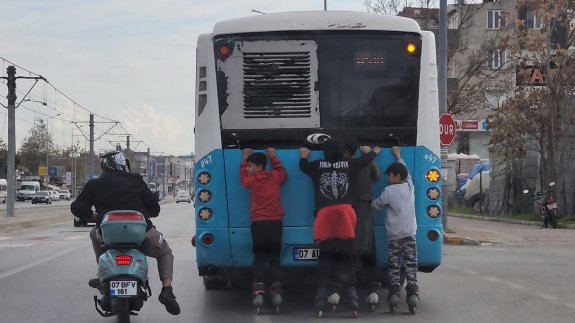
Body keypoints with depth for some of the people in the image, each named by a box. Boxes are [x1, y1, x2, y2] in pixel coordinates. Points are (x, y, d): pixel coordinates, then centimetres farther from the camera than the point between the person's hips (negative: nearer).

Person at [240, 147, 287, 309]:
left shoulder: (250, 181, -3)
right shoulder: (275, 176, 2)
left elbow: (242, 175, 20)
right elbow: (283, 172, 26)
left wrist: (245, 158, 31)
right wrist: (273, 157, 31)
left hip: (258, 223, -2)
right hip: (276, 223, 2)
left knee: (259, 258, 2)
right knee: (274, 258, 7)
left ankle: (259, 291, -13)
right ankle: (276, 291, -7)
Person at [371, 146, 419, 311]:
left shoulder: (389, 191, -7)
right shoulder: (409, 186, 5)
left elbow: (376, 204, 6)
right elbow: (407, 172, 24)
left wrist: (369, 203, 28)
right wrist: (398, 156, 34)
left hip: (394, 234, -3)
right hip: (409, 233, 3)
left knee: (394, 265, 4)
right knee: (411, 264, 0)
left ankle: (394, 291, -3)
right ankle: (413, 292, -9)